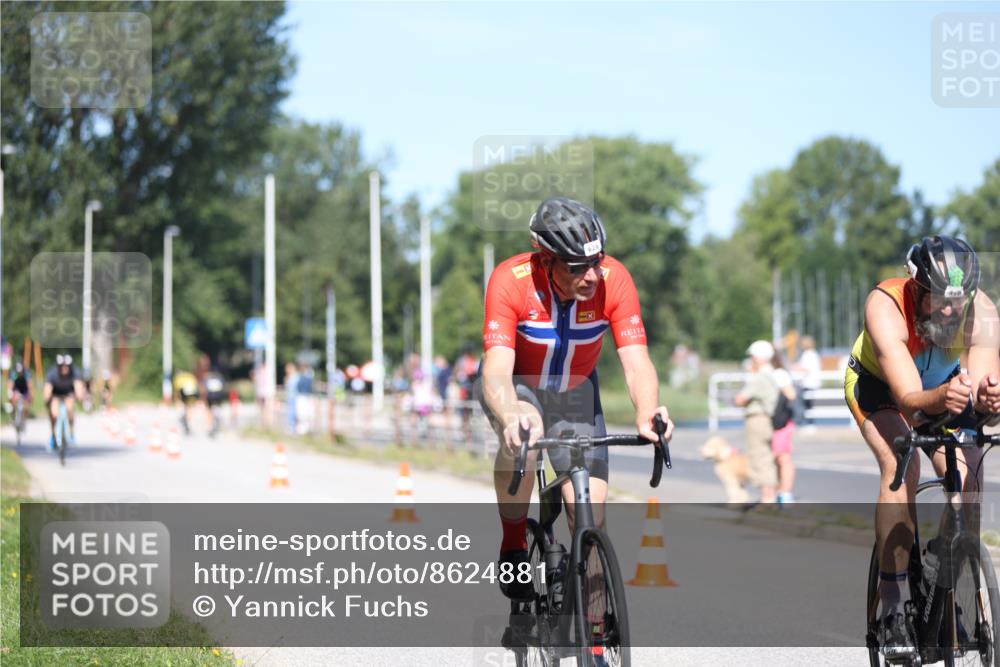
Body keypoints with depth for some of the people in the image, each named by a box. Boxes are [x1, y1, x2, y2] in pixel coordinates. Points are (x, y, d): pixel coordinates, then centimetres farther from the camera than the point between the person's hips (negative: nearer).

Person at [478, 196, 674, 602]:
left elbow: (636, 362, -31)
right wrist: (512, 418, -61)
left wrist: (647, 414, -52)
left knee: (591, 520, -8)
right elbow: (497, 370, -40)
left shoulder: (613, 279, -26)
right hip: (515, 387, -2)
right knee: (522, 437, -37)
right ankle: (513, 546, -14)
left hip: (574, 393, 2)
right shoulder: (510, 280, -32)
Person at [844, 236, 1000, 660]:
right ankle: (894, 611, -25)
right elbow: (909, 397, -44)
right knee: (902, 468, -28)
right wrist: (940, 398, -66)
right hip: (879, 384, -3)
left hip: (945, 385, 3)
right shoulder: (885, 306, -38)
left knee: (966, 478, -18)